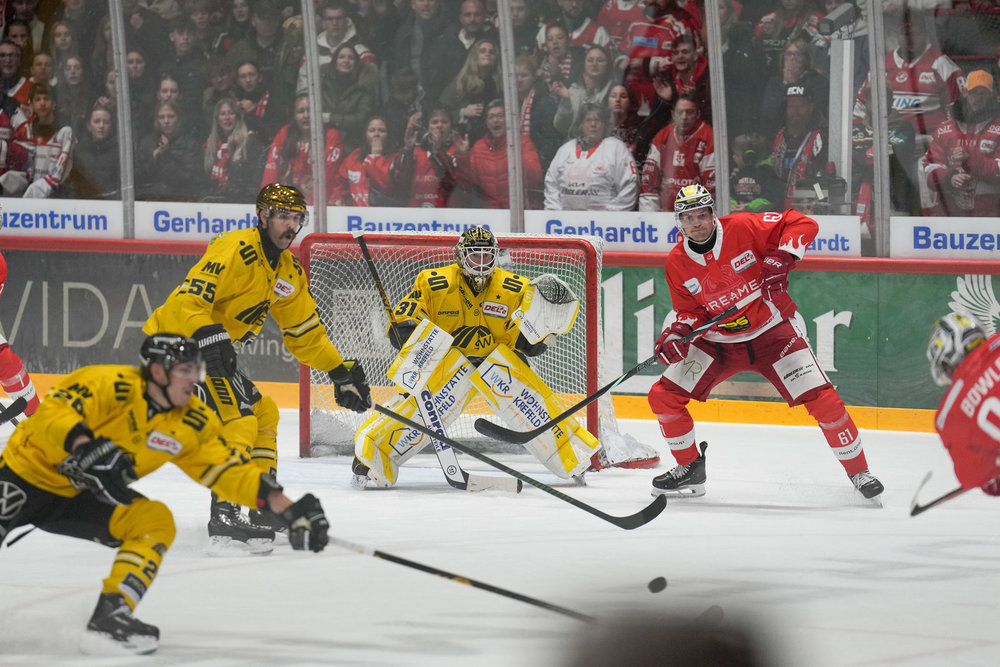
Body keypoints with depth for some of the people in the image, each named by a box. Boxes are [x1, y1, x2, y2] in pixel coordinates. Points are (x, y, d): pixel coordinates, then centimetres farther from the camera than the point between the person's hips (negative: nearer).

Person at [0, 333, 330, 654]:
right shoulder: (109, 385, -23)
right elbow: (52, 413, -33)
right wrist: (86, 446, -50)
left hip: (79, 496, 6)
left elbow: (229, 472, 1)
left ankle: (109, 619, -17)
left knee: (156, 521, -13)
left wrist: (288, 509, -8)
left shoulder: (192, 423, -2)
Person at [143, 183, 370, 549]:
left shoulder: (288, 271, 12)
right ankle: (225, 514, -28)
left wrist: (341, 371, 14)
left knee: (264, 412, 16)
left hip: (212, 350, 10)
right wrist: (210, 340, -37)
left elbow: (305, 333, 20)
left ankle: (264, 507, 22)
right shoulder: (236, 251, -19)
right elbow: (188, 302, -26)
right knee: (237, 413, -21)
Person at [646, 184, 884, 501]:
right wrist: (677, 333, -18)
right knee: (663, 397, -5)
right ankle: (689, 468, 15)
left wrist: (781, 258, -30)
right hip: (719, 341, 4)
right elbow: (691, 311, 2)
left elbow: (803, 225, -16)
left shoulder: (742, 228, -17)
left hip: (773, 331, -4)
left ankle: (858, 471, 1)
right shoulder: (677, 263, -5)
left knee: (822, 399, -15)